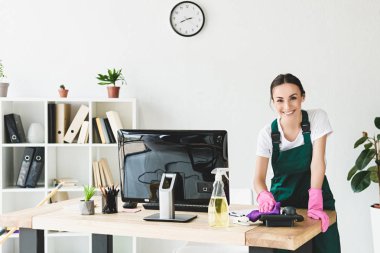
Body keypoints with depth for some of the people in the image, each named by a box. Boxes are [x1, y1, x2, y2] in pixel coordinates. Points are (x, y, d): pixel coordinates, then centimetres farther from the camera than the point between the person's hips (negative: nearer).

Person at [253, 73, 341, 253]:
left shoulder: (318, 118, -10)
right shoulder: (267, 134, -9)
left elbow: (318, 161, -18)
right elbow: (259, 178, -13)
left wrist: (315, 203, -29)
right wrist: (264, 195, -36)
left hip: (316, 199, 0)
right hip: (282, 203, 1)